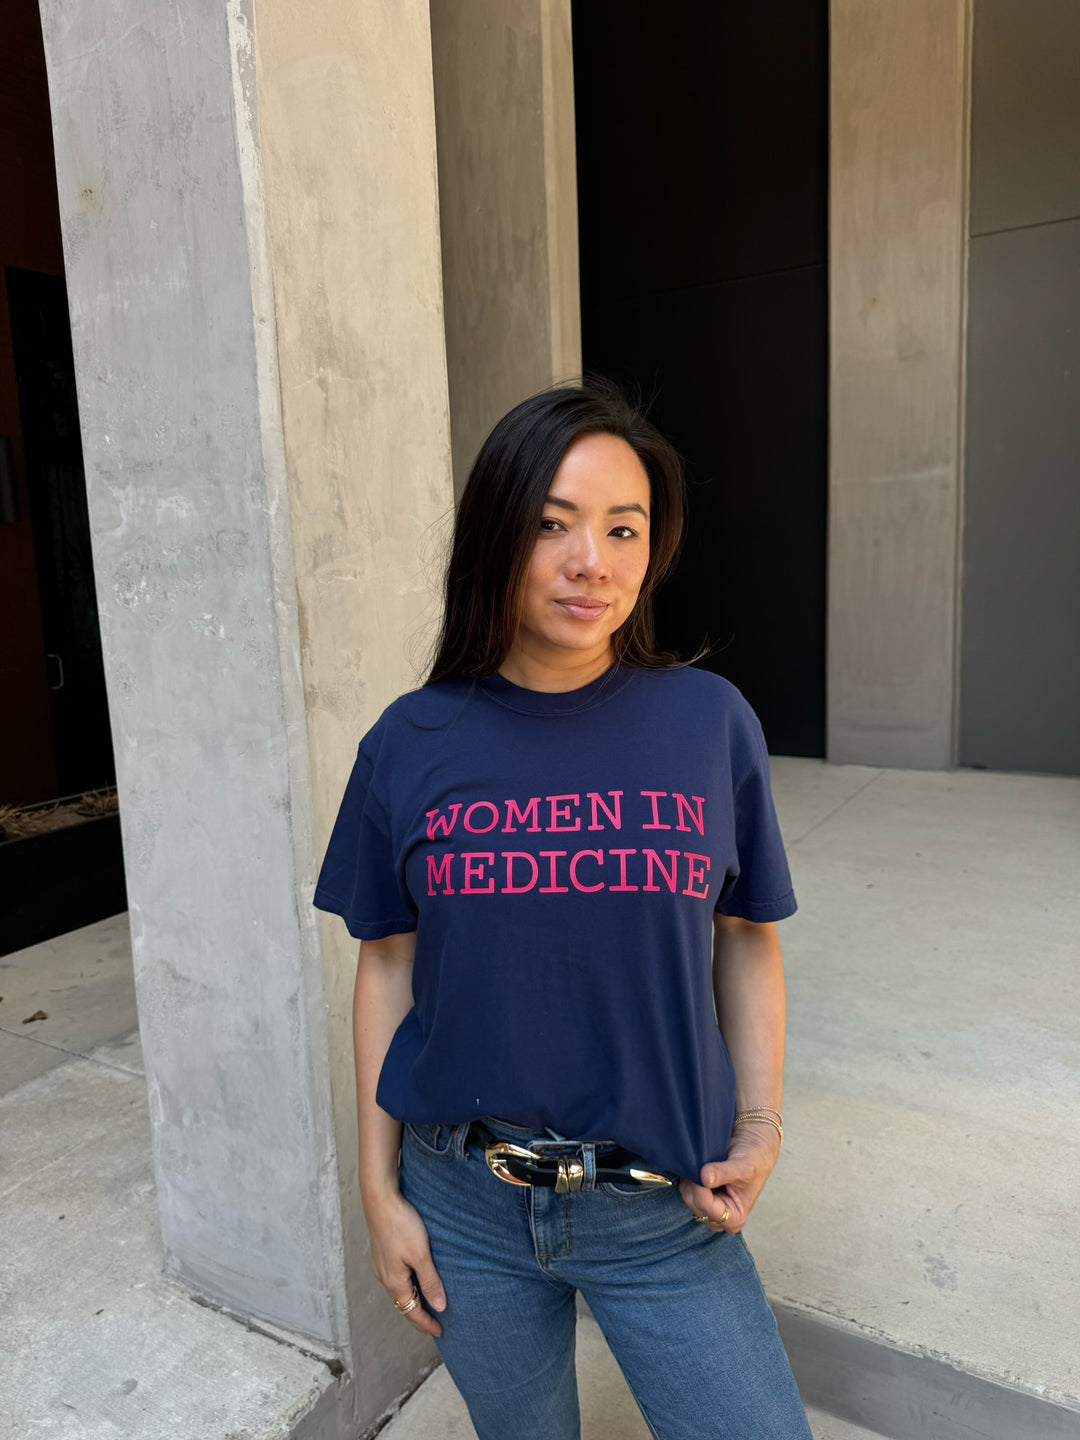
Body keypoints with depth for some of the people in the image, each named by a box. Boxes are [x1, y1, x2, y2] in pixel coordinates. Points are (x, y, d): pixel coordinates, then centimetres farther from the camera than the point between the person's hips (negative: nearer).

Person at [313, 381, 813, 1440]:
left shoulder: (711, 724, -8)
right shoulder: (410, 745, -8)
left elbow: (745, 938, 2)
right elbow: (387, 963, 0)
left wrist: (759, 1126, -8)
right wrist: (379, 1189, 2)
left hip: (664, 1209, 0)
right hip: (465, 1202, 1)